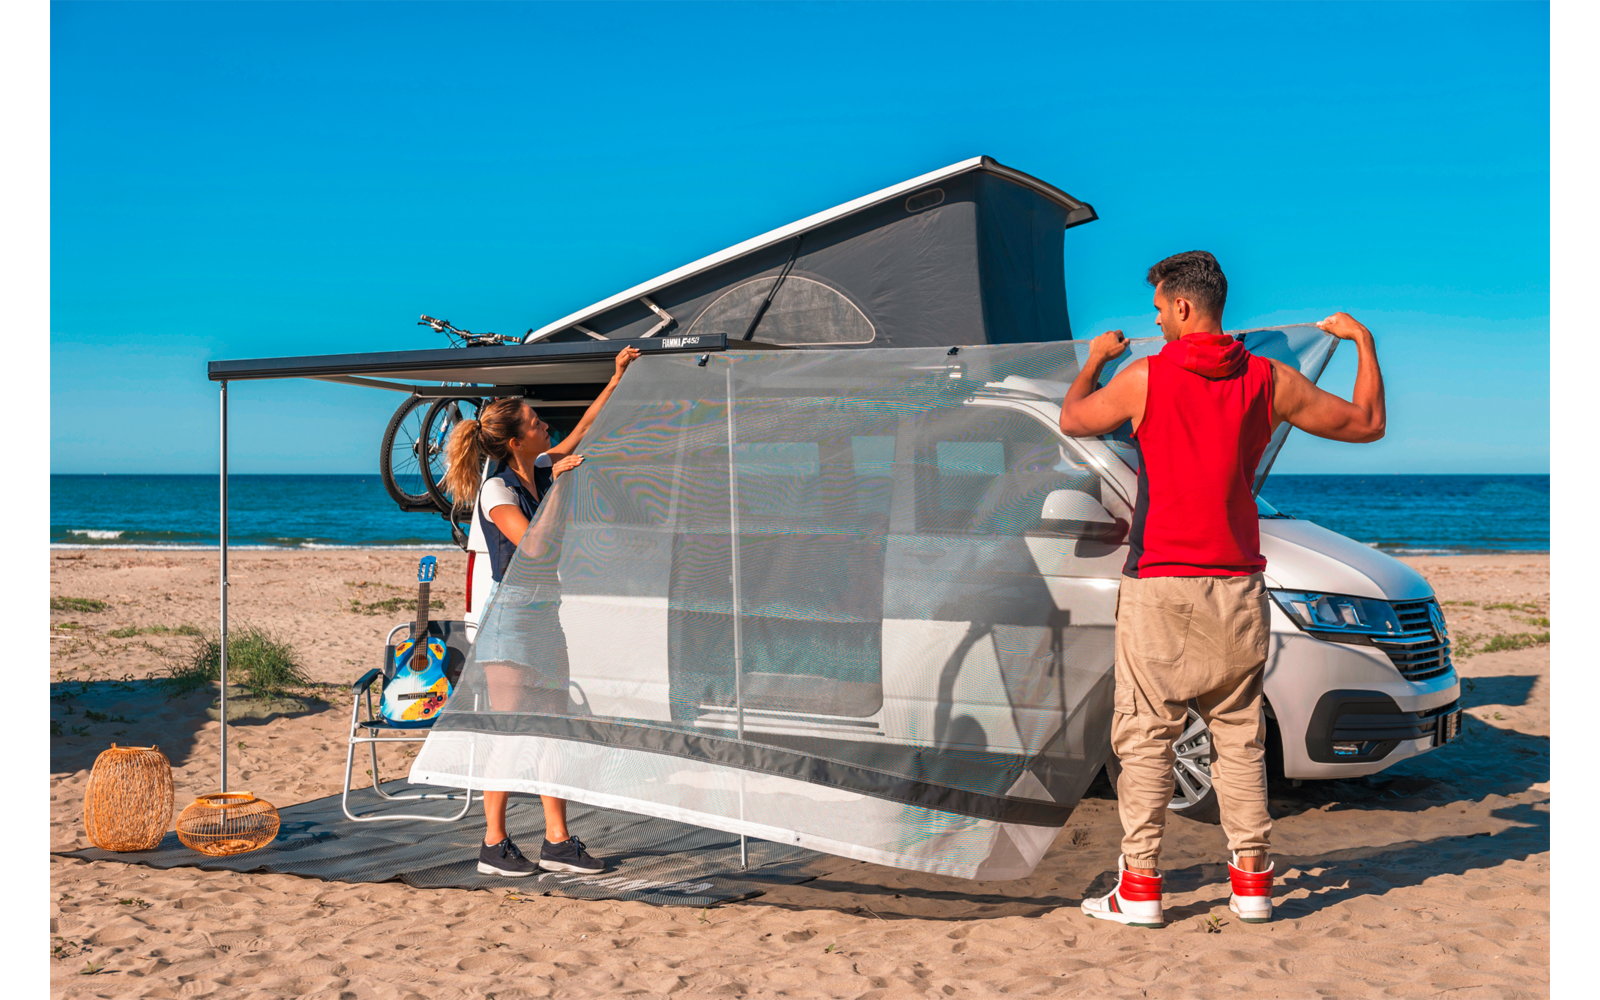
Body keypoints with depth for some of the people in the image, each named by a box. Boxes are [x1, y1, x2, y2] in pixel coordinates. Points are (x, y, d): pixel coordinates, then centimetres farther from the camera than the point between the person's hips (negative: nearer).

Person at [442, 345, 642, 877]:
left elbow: (582, 432, 19)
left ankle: (558, 841, 14)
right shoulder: (496, 490, -15)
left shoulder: (542, 469, 7)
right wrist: (559, 486, -22)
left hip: (545, 612, 8)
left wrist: (617, 380, 15)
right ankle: (494, 845, 8)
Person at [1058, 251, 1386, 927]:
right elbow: (1367, 423, 11)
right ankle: (1252, 880, 15)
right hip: (1236, 588, 3)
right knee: (1240, 735, 12)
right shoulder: (1269, 381, 1)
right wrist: (1363, 342, 26)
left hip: (1157, 585, -3)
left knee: (1146, 737, 2)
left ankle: (1139, 888, 2)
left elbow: (1072, 421, 12)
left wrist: (1095, 360, 29)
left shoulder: (1143, 378, -6)